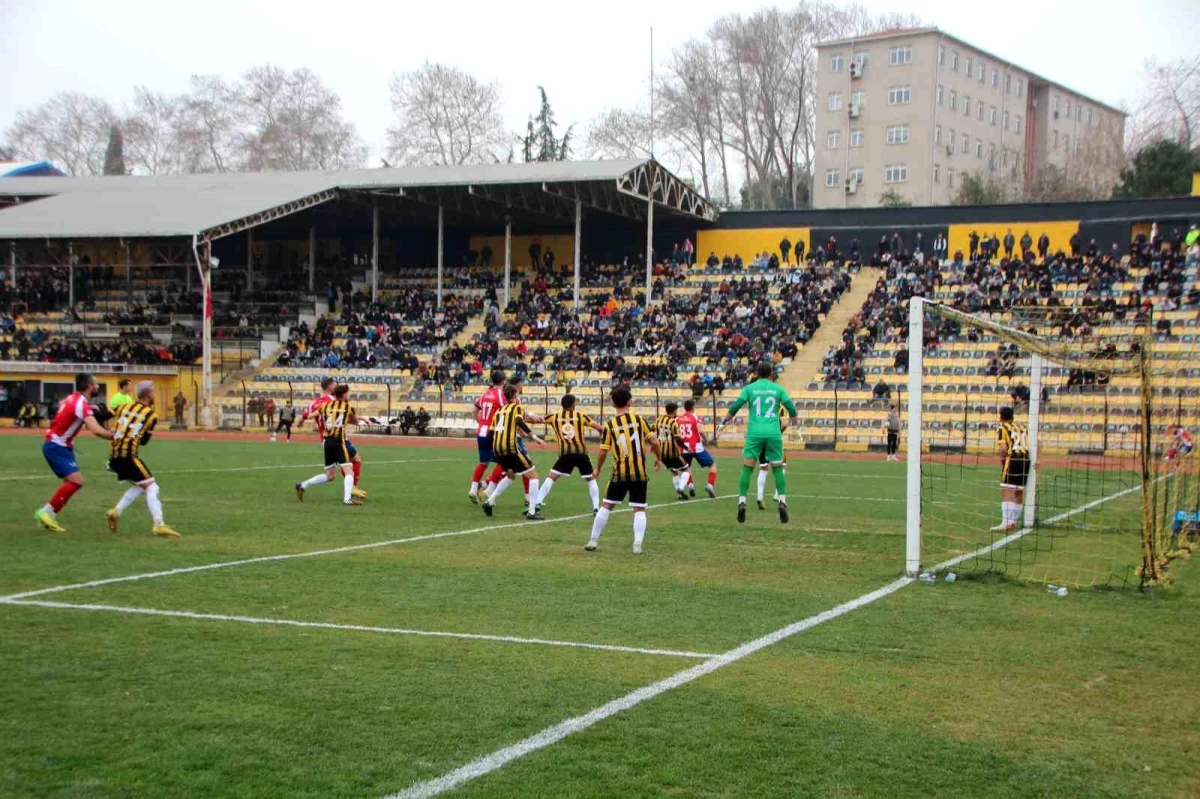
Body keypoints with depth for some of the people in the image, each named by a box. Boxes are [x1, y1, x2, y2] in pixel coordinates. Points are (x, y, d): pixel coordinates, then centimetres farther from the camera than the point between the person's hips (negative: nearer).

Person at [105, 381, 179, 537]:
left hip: (113, 455, 7)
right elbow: (143, 441, 5)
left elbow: (113, 430, 16)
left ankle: (116, 512, 13)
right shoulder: (151, 415, -1)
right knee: (151, 487, -4)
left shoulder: (124, 406, 13)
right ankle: (158, 524, -17)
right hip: (129, 455, -7)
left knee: (140, 487, 22)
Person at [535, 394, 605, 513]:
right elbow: (600, 429, 10)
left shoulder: (554, 417, 9)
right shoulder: (581, 416, 8)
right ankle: (596, 507, 9)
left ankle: (538, 502, -1)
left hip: (565, 454, 0)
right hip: (581, 453, 0)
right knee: (591, 479, 16)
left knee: (551, 477, 8)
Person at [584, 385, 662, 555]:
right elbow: (654, 442, -5)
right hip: (640, 473, 0)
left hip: (620, 473, 0)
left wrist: (598, 469, 13)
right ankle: (637, 545, -6)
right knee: (639, 509, 5)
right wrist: (659, 458, 12)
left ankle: (593, 541, 16)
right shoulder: (639, 419, -4)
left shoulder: (610, 425, -4)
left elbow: (603, 452, -3)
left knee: (606, 506, 11)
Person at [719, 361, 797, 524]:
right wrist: (792, 420, 26)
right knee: (778, 469, 9)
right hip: (773, 433, 0)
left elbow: (734, 407, 1)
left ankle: (742, 502, -8)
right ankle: (782, 501, -5)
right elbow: (792, 410, 5)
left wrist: (724, 421, 16)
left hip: (754, 433, 0)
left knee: (747, 468, 4)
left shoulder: (749, 388, 7)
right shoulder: (778, 389, 8)